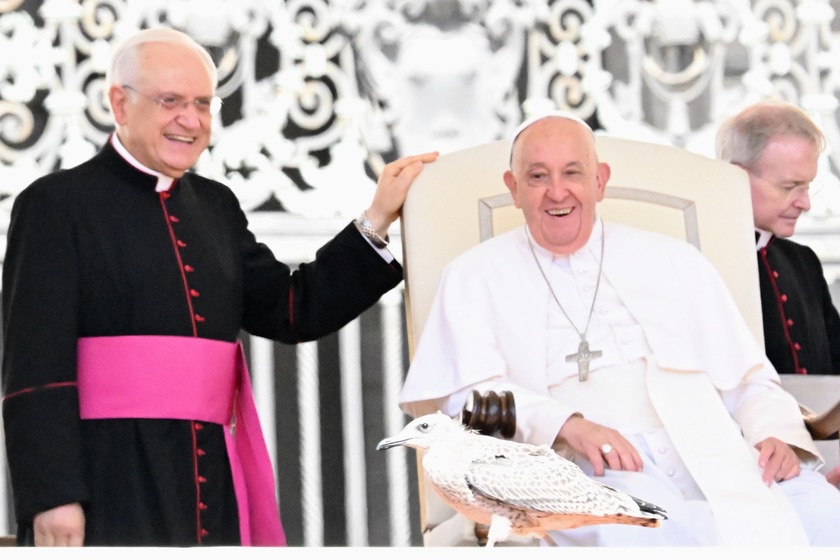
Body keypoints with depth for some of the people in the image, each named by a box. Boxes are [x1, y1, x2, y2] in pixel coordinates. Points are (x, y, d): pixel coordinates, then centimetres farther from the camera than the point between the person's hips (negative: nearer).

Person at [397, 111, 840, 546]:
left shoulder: (674, 261, 25)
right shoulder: (475, 277, 18)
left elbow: (749, 380, 23)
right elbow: (467, 393, 2)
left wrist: (778, 435, 0)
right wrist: (567, 425, -16)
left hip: (713, 457, 3)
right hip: (586, 470, -2)